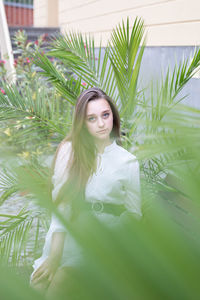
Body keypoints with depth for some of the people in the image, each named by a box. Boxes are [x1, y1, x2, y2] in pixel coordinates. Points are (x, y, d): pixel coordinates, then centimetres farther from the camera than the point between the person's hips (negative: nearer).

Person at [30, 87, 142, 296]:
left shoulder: (128, 162, 3)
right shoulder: (69, 150, 1)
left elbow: (133, 214, 1)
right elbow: (61, 202, -7)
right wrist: (54, 258, -15)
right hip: (66, 240, 1)